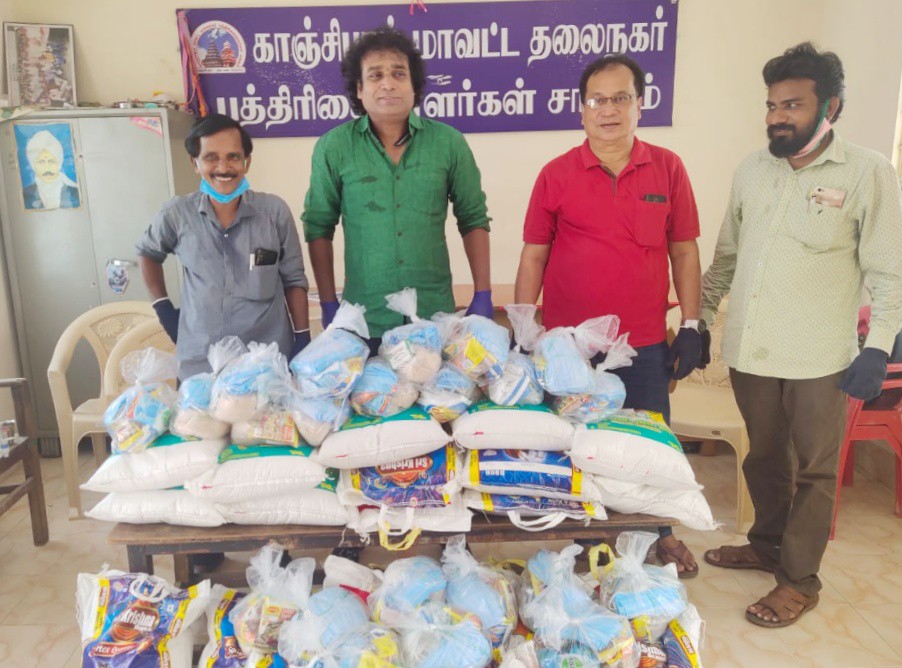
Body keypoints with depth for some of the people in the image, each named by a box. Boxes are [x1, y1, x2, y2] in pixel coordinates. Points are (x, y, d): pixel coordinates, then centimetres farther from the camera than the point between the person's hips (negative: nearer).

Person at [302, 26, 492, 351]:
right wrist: (329, 305, -1)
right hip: (364, 320, -1)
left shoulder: (449, 143, -1)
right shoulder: (333, 147, -4)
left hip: (436, 315, 1)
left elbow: (474, 220, 5)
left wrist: (483, 294, 0)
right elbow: (318, 228, 2)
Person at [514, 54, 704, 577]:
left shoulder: (667, 169, 2)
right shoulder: (557, 175, -1)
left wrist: (691, 327, 3)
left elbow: (684, 251, 6)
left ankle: (657, 532, 38)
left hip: (645, 342, 1)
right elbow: (533, 256, 1)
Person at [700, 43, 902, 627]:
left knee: (815, 469, 8)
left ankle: (800, 579, 23)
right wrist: (699, 320, 12)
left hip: (818, 358, -4)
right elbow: (726, 255, 14)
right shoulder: (753, 170, 7)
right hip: (750, 348, 4)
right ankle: (769, 544, 38)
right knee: (764, 457, 18)